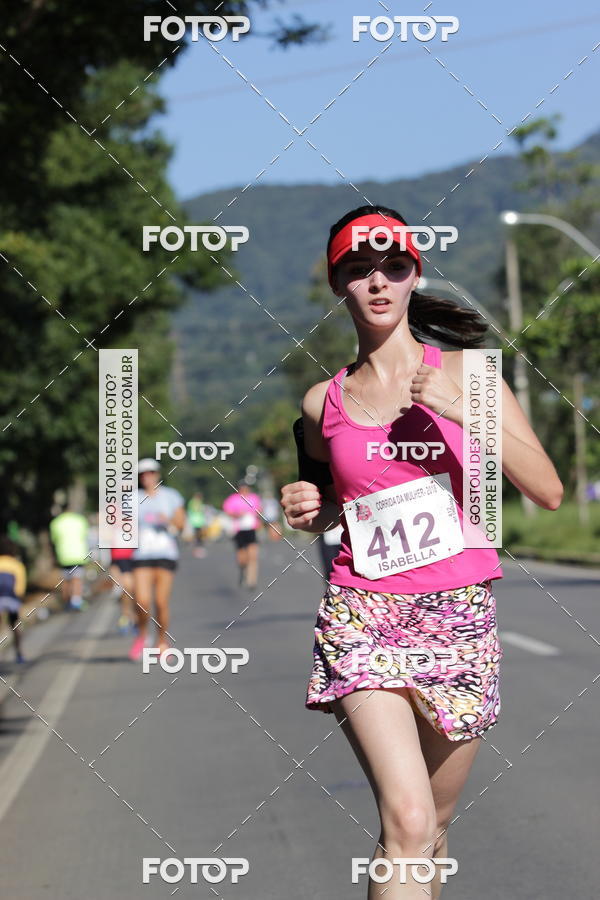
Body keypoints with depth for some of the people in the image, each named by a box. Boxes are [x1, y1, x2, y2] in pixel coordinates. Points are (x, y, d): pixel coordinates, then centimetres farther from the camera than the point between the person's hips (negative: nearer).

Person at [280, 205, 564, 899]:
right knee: (406, 820, -19)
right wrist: (308, 511, 2)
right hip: (362, 614, 0)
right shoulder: (322, 402, 7)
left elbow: (548, 492, -5)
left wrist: (469, 411, -16)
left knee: (433, 828, 9)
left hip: (459, 614, 1)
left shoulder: (463, 373, 2)